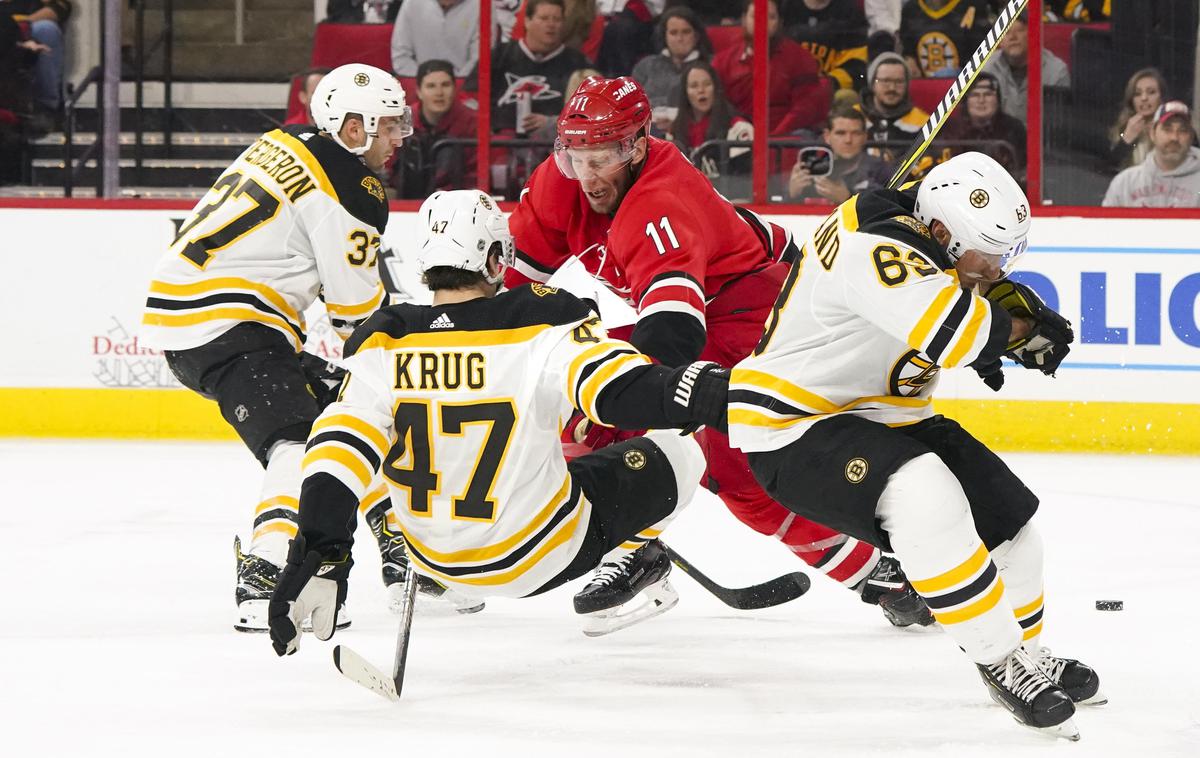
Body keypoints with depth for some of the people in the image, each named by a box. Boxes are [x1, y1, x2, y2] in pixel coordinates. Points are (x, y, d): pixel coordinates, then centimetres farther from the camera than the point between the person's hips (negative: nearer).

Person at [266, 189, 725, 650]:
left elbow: (338, 451, -19)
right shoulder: (544, 323, -21)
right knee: (678, 455, 12)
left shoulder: (382, 346, -13)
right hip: (542, 552, -4)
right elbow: (622, 390, -34)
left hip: (436, 557, 4)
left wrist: (317, 561, -19)